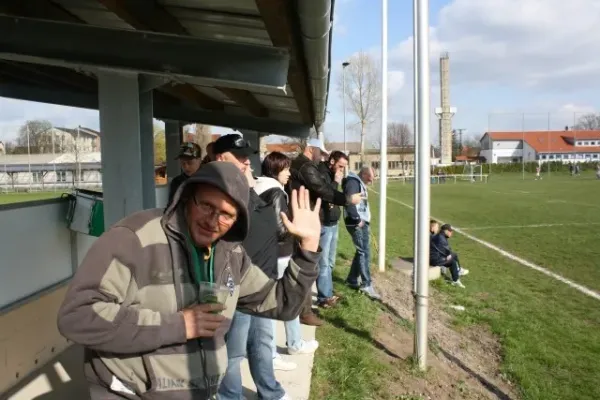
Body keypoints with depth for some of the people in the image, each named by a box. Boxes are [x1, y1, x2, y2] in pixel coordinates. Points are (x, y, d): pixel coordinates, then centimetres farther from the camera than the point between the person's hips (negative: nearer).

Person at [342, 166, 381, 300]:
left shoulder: (360, 183, 20)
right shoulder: (353, 182, -13)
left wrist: (365, 221, 12)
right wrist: (357, 219, -21)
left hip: (362, 222, 10)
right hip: (357, 224, -10)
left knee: (361, 252, 13)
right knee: (364, 252, -8)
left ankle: (352, 280, 22)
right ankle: (366, 284, -2)